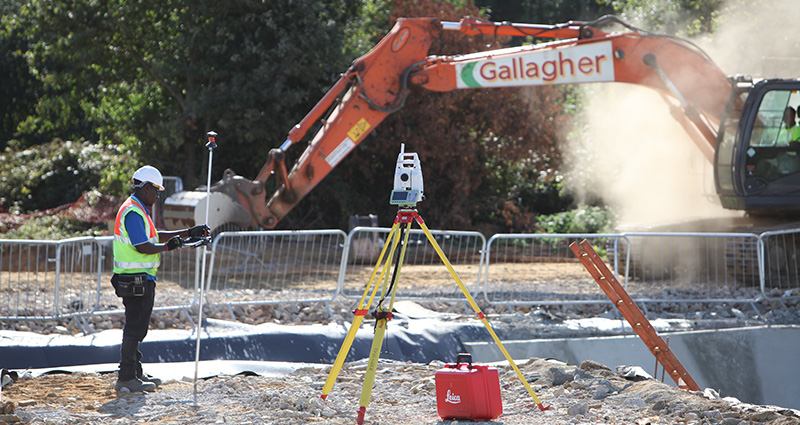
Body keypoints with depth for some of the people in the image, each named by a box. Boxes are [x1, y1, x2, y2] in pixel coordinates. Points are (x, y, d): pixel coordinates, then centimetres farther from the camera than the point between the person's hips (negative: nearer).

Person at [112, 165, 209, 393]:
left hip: (141, 278, 11)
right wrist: (167, 247, -10)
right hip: (136, 278, -11)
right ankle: (126, 378, -8)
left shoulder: (138, 210, 18)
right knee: (135, 327, -9)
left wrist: (189, 233, 21)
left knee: (137, 327, 17)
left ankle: (135, 372, 25)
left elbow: (155, 236, 24)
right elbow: (142, 247, -22)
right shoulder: (133, 213, -16)